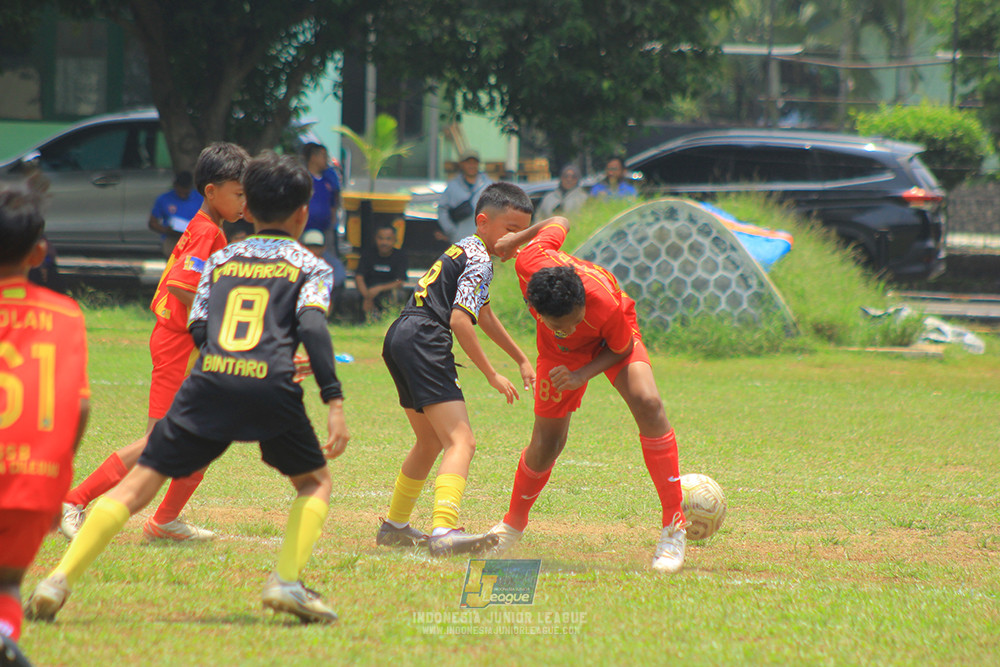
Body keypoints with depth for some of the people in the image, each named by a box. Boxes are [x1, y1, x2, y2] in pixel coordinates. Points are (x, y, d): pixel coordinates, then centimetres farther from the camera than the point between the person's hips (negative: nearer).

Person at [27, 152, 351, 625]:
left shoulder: (220, 258, 23)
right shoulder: (310, 266, 14)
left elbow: (198, 329, 16)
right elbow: (312, 326, -3)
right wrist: (334, 400, -8)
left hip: (209, 381, 2)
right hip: (271, 388, -2)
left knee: (139, 484, 4)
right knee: (315, 482, 21)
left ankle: (60, 579, -10)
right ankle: (287, 581, -1)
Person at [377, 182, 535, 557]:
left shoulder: (465, 250, 24)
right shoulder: (479, 261, -8)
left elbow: (483, 315, 36)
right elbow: (460, 320, -19)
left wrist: (521, 359, 40)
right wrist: (492, 375, -13)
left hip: (399, 341, 11)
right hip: (422, 342, -11)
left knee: (432, 441, 28)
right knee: (461, 442, -20)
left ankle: (395, 527, 39)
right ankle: (444, 533, -39)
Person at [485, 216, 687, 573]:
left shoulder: (605, 305, -43)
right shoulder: (530, 262, -38)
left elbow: (622, 349, -20)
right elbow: (558, 223, -16)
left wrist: (582, 375, -32)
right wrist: (516, 238, -3)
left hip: (611, 341, -3)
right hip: (560, 354, 3)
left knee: (646, 403, -29)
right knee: (546, 444, 1)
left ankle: (674, 527, -23)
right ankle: (513, 523, 32)